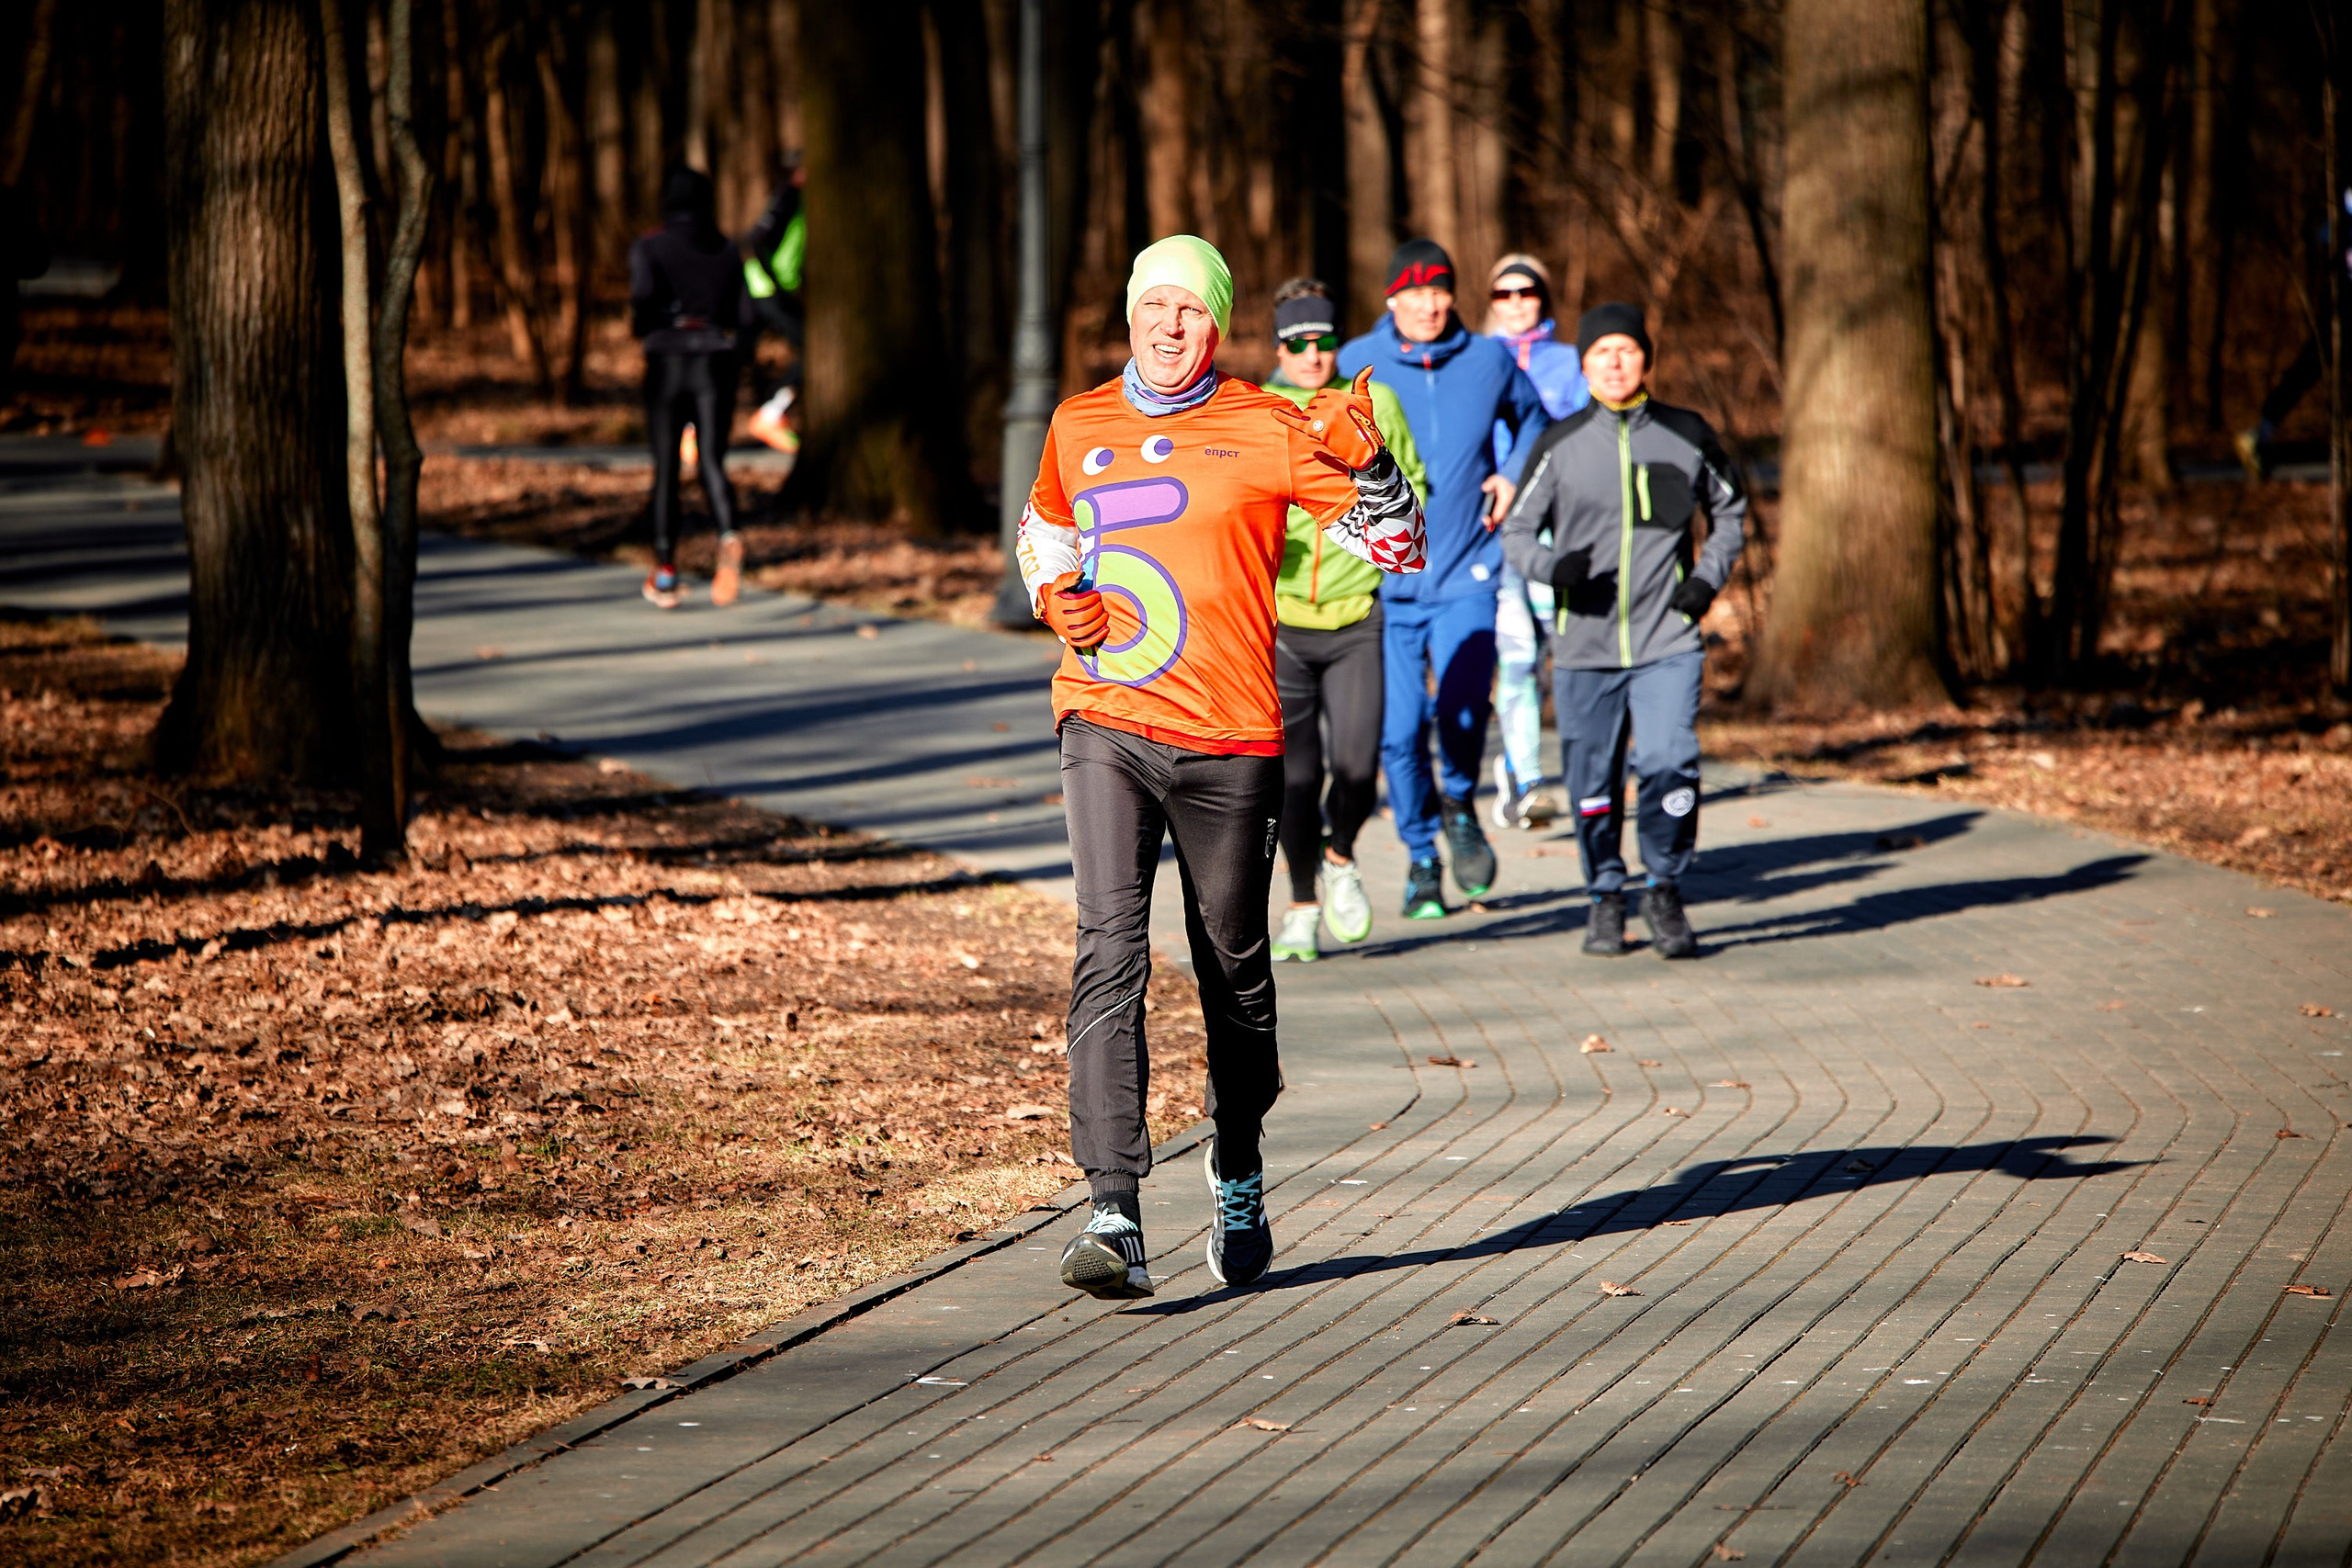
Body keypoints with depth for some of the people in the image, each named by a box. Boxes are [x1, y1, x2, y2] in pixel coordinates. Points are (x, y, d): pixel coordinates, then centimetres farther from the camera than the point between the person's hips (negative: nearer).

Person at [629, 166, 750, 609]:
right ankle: (728, 537, -31)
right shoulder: (727, 249, 7)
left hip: (667, 363, -2)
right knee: (712, 462, -1)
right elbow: (742, 314, 6)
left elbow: (645, 292, -20)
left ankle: (665, 573, 12)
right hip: (716, 362, 2)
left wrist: (639, 323, 1)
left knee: (666, 468, 10)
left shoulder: (650, 248, -3)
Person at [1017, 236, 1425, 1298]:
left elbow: (1398, 549, -2)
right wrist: (1055, 597, 7)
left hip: (1229, 740, -1)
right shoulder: (1078, 428, 9)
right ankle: (1114, 1217, -21)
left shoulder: (1268, 432, -1)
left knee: (1233, 967, 11)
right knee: (1109, 951, -14)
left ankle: (1237, 1175, 36)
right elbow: (1041, 532, 28)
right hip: (1105, 730, 1)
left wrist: (1368, 464, -21)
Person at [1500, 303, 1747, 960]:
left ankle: (1665, 892, 4)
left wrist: (1708, 579, 2)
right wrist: (1552, 568, -15)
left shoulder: (1687, 436, 5)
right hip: (1583, 647, 1)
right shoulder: (1559, 445, 2)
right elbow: (1517, 530, 7)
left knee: (1669, 765, -16)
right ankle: (1606, 899, 26)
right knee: (1593, 781, 6)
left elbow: (1730, 512, 19)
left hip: (1668, 642, -1)